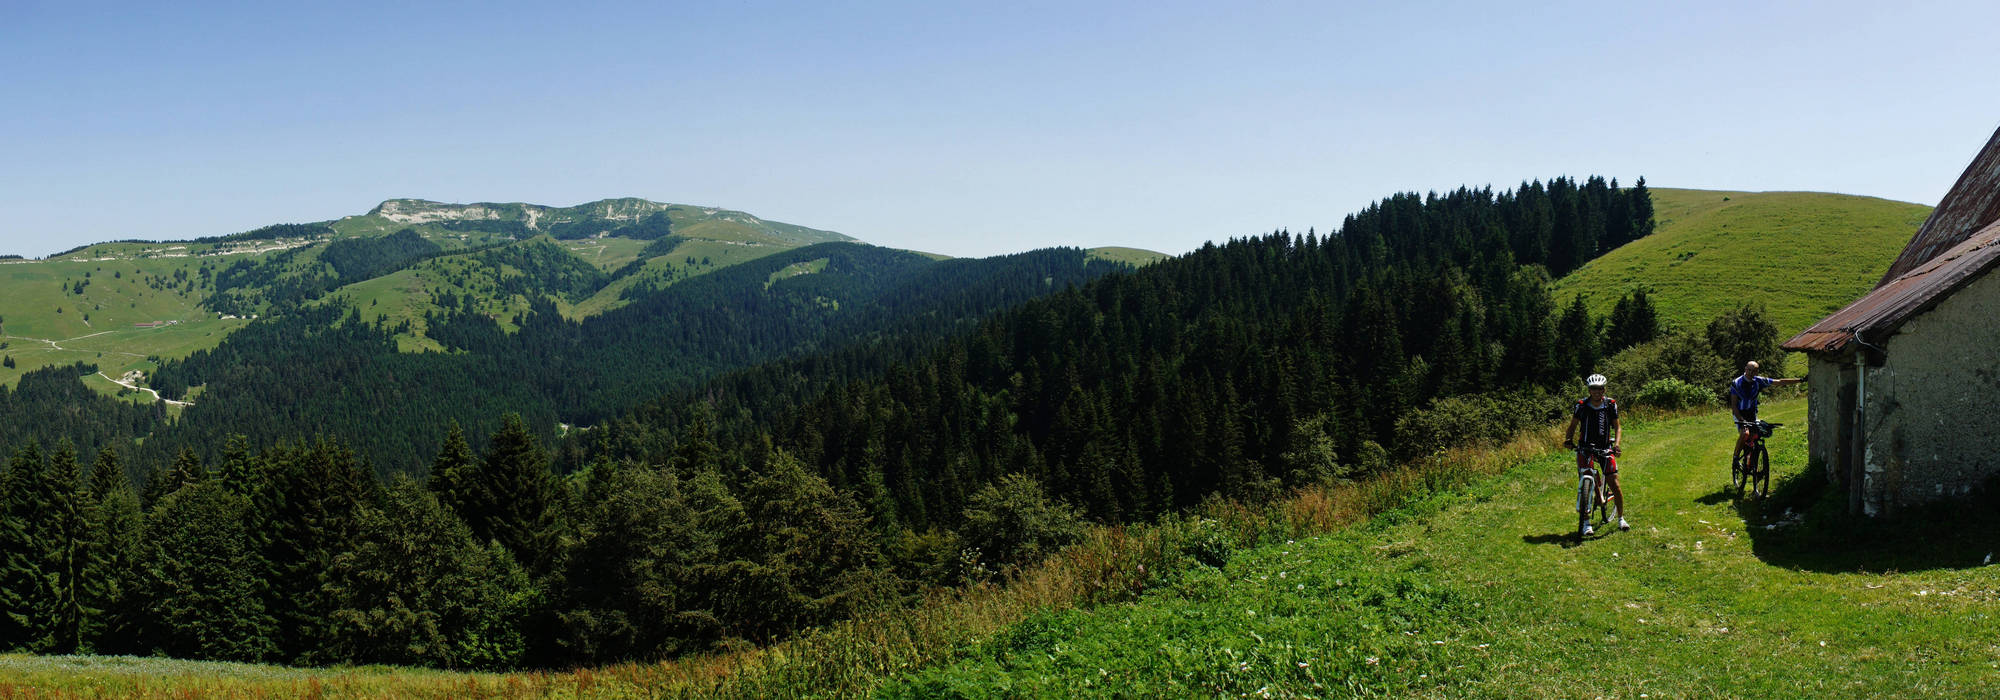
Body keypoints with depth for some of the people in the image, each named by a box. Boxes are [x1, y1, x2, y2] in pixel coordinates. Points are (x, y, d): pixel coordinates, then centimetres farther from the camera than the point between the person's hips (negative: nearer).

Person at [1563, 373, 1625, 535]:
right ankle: (1586, 522, -1)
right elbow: (1573, 426, 0)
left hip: (1605, 447, 1)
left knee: (1614, 484, -5)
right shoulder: (1581, 405, -6)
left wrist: (1616, 443, -18)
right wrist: (1568, 438, -19)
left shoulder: (1611, 405, -3)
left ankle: (1621, 518, 13)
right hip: (1585, 447, -1)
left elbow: (1617, 427, -1)